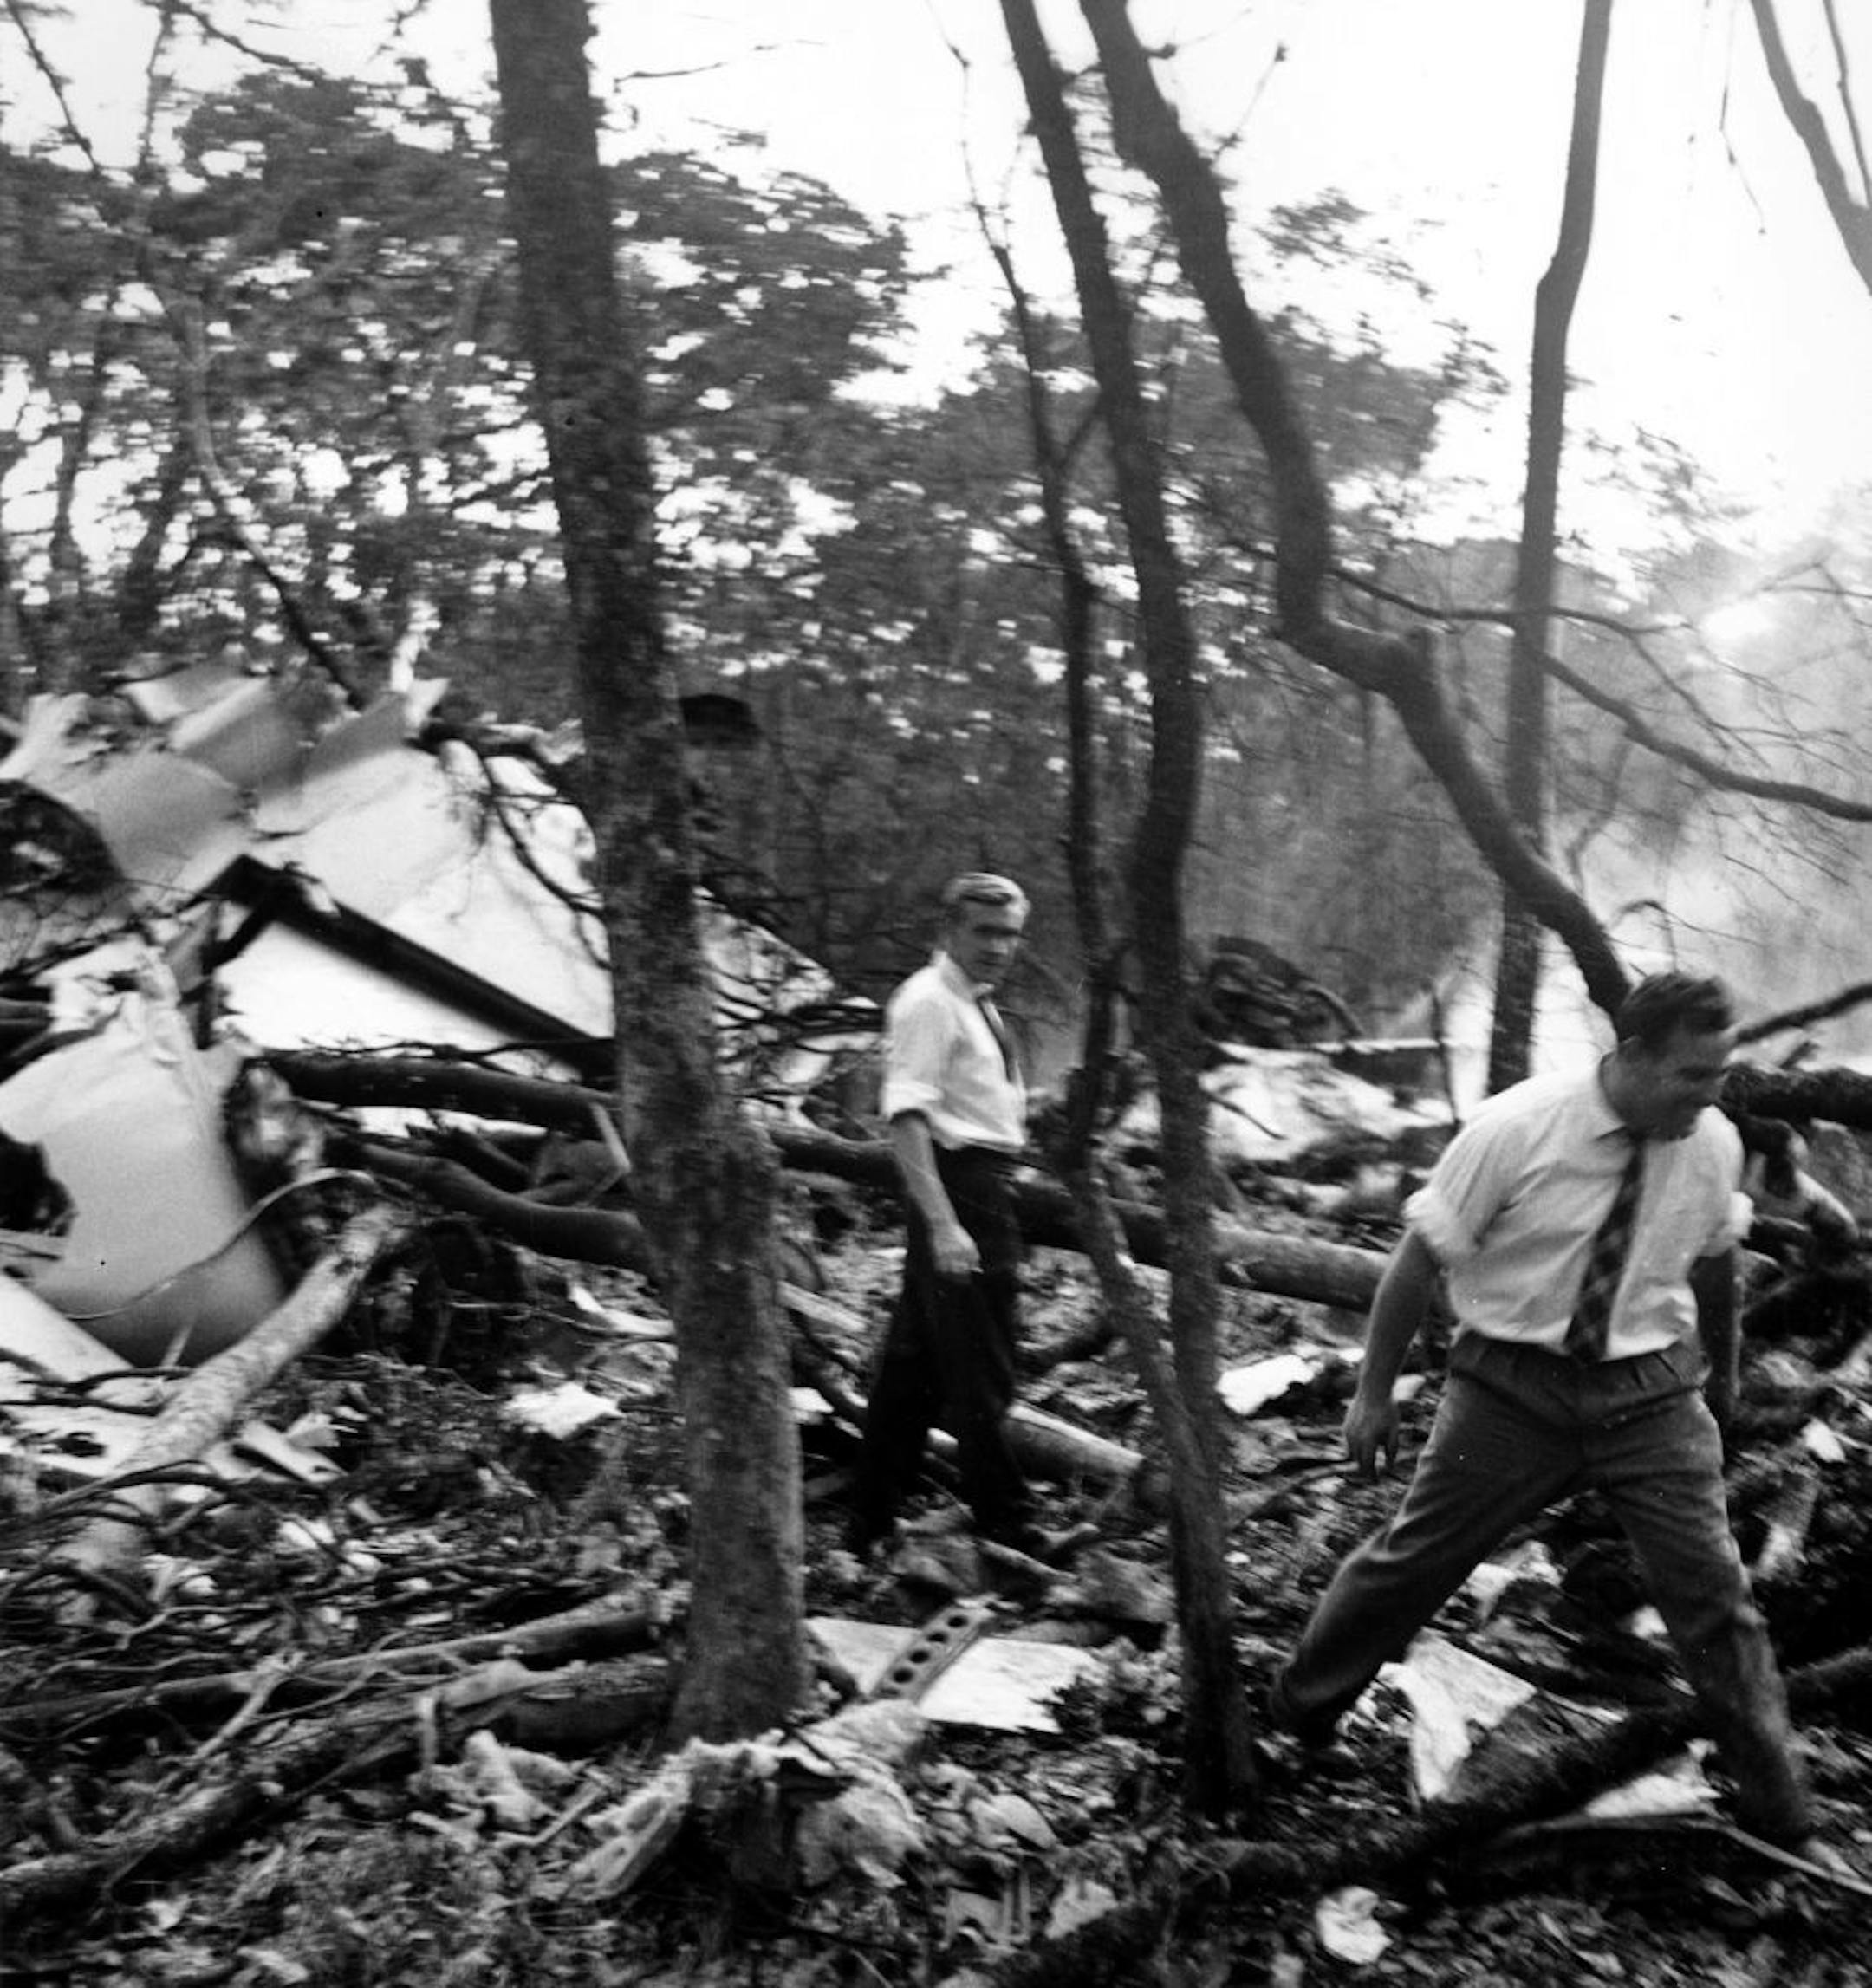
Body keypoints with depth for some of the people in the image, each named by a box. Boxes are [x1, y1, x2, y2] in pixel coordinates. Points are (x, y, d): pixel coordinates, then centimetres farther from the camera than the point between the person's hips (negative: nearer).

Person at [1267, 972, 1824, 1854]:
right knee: (1413, 1558, 7)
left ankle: (1779, 1816, 21)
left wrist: (1724, 1378, 27)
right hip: (1515, 1381, -2)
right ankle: (1296, 1715, 30)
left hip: (1651, 1390, 3)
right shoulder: (1515, 1130, -19)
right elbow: (1417, 1259, -10)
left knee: (1712, 1590, 2)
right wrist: (1375, 1393, -5)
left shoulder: (1714, 1145, -6)